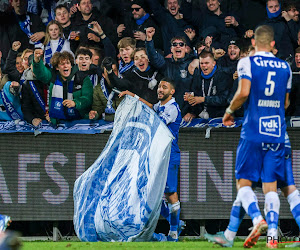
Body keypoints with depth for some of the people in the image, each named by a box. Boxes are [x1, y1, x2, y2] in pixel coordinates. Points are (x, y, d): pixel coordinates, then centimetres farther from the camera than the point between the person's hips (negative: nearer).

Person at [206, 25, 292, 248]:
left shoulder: (247, 63, -2)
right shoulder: (285, 67, 11)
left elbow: (243, 93, -15)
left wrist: (230, 111, 2)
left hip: (253, 132, -3)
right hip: (277, 133, 4)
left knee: (243, 182, 5)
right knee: (270, 186, 4)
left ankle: (258, 219, -20)